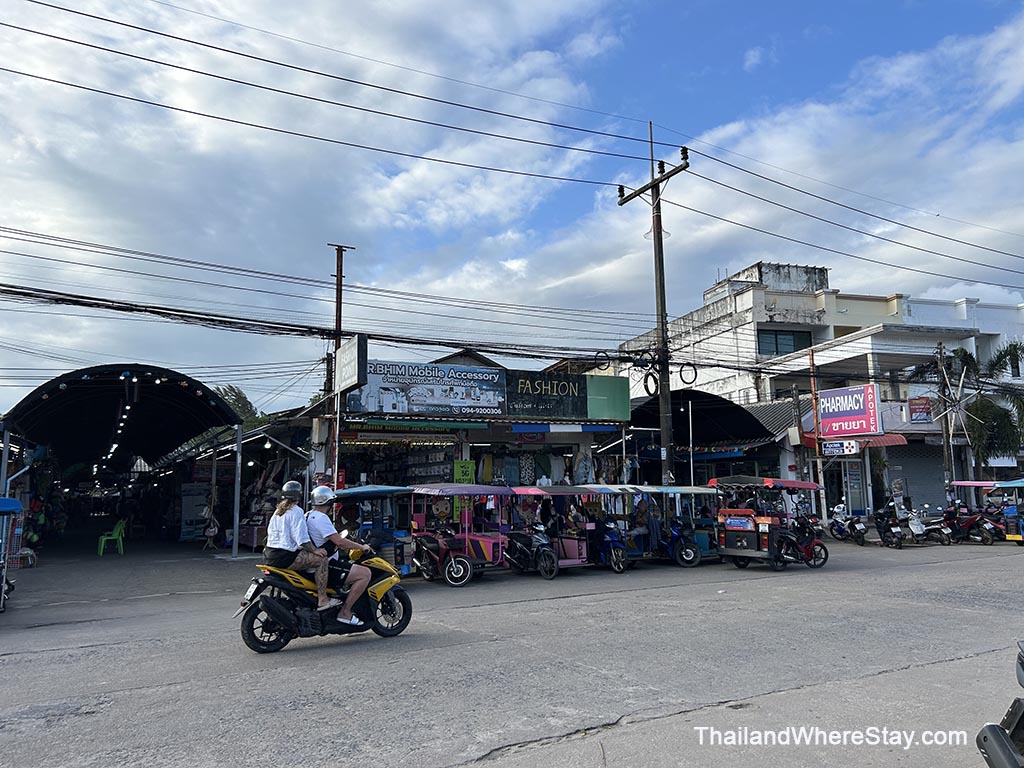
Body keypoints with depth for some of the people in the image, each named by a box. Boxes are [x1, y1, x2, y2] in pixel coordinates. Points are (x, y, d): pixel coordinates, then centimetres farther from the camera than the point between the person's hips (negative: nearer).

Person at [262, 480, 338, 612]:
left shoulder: (278, 511, 17)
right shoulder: (296, 511, -10)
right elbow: (302, 539, -18)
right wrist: (315, 550, -9)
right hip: (284, 557, -10)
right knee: (321, 559, -13)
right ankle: (322, 600, -16)